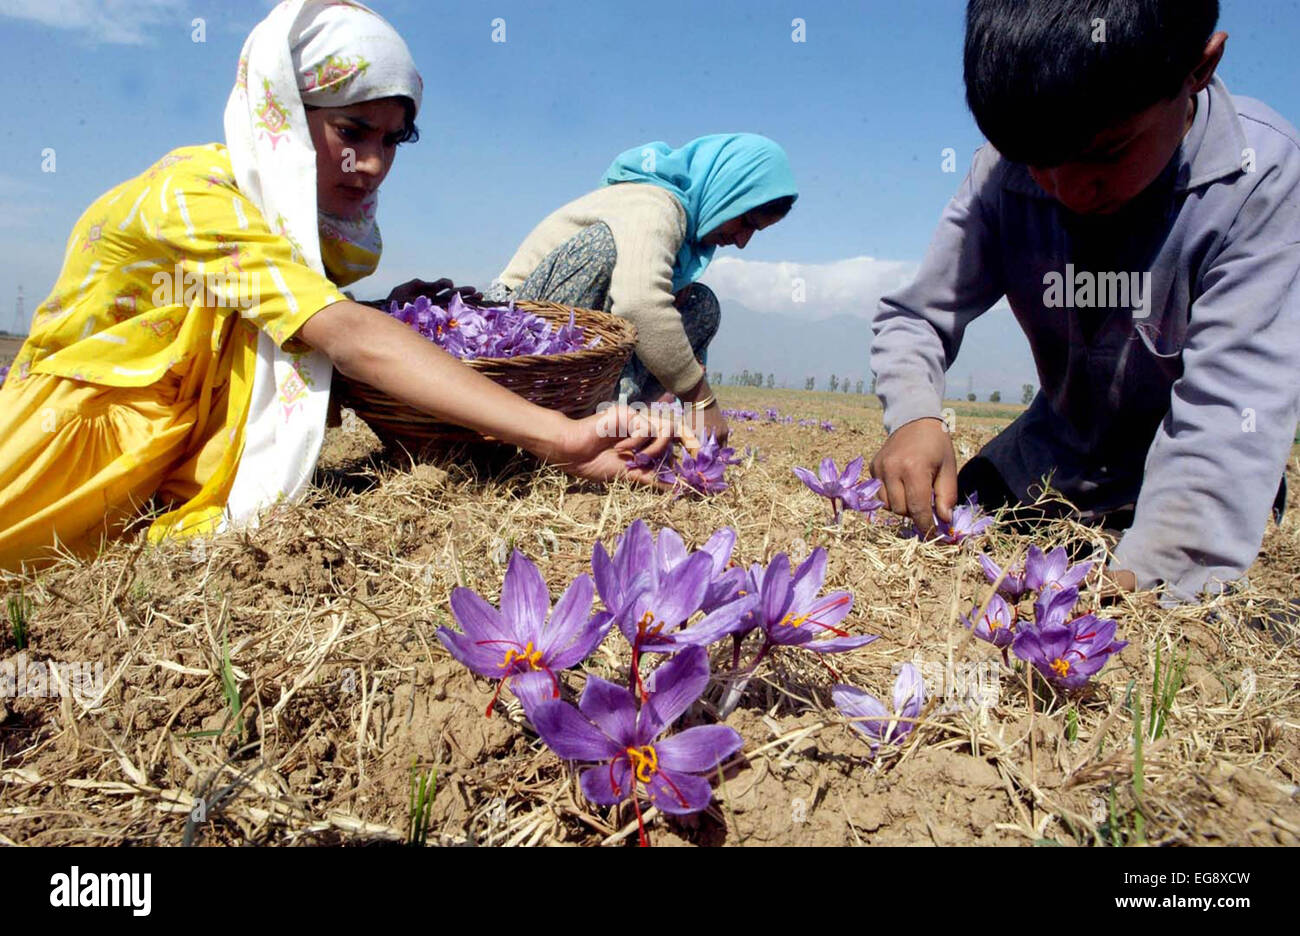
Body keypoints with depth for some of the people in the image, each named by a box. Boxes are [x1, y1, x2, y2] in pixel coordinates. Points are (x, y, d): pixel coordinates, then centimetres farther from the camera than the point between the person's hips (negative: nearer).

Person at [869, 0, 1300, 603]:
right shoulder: (1004, 176, -16)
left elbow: (1232, 403, -35)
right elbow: (913, 317, -11)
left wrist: (1139, 576, -47)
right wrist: (913, 417, -34)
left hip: (1196, 477, -3)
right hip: (1057, 447, 3)